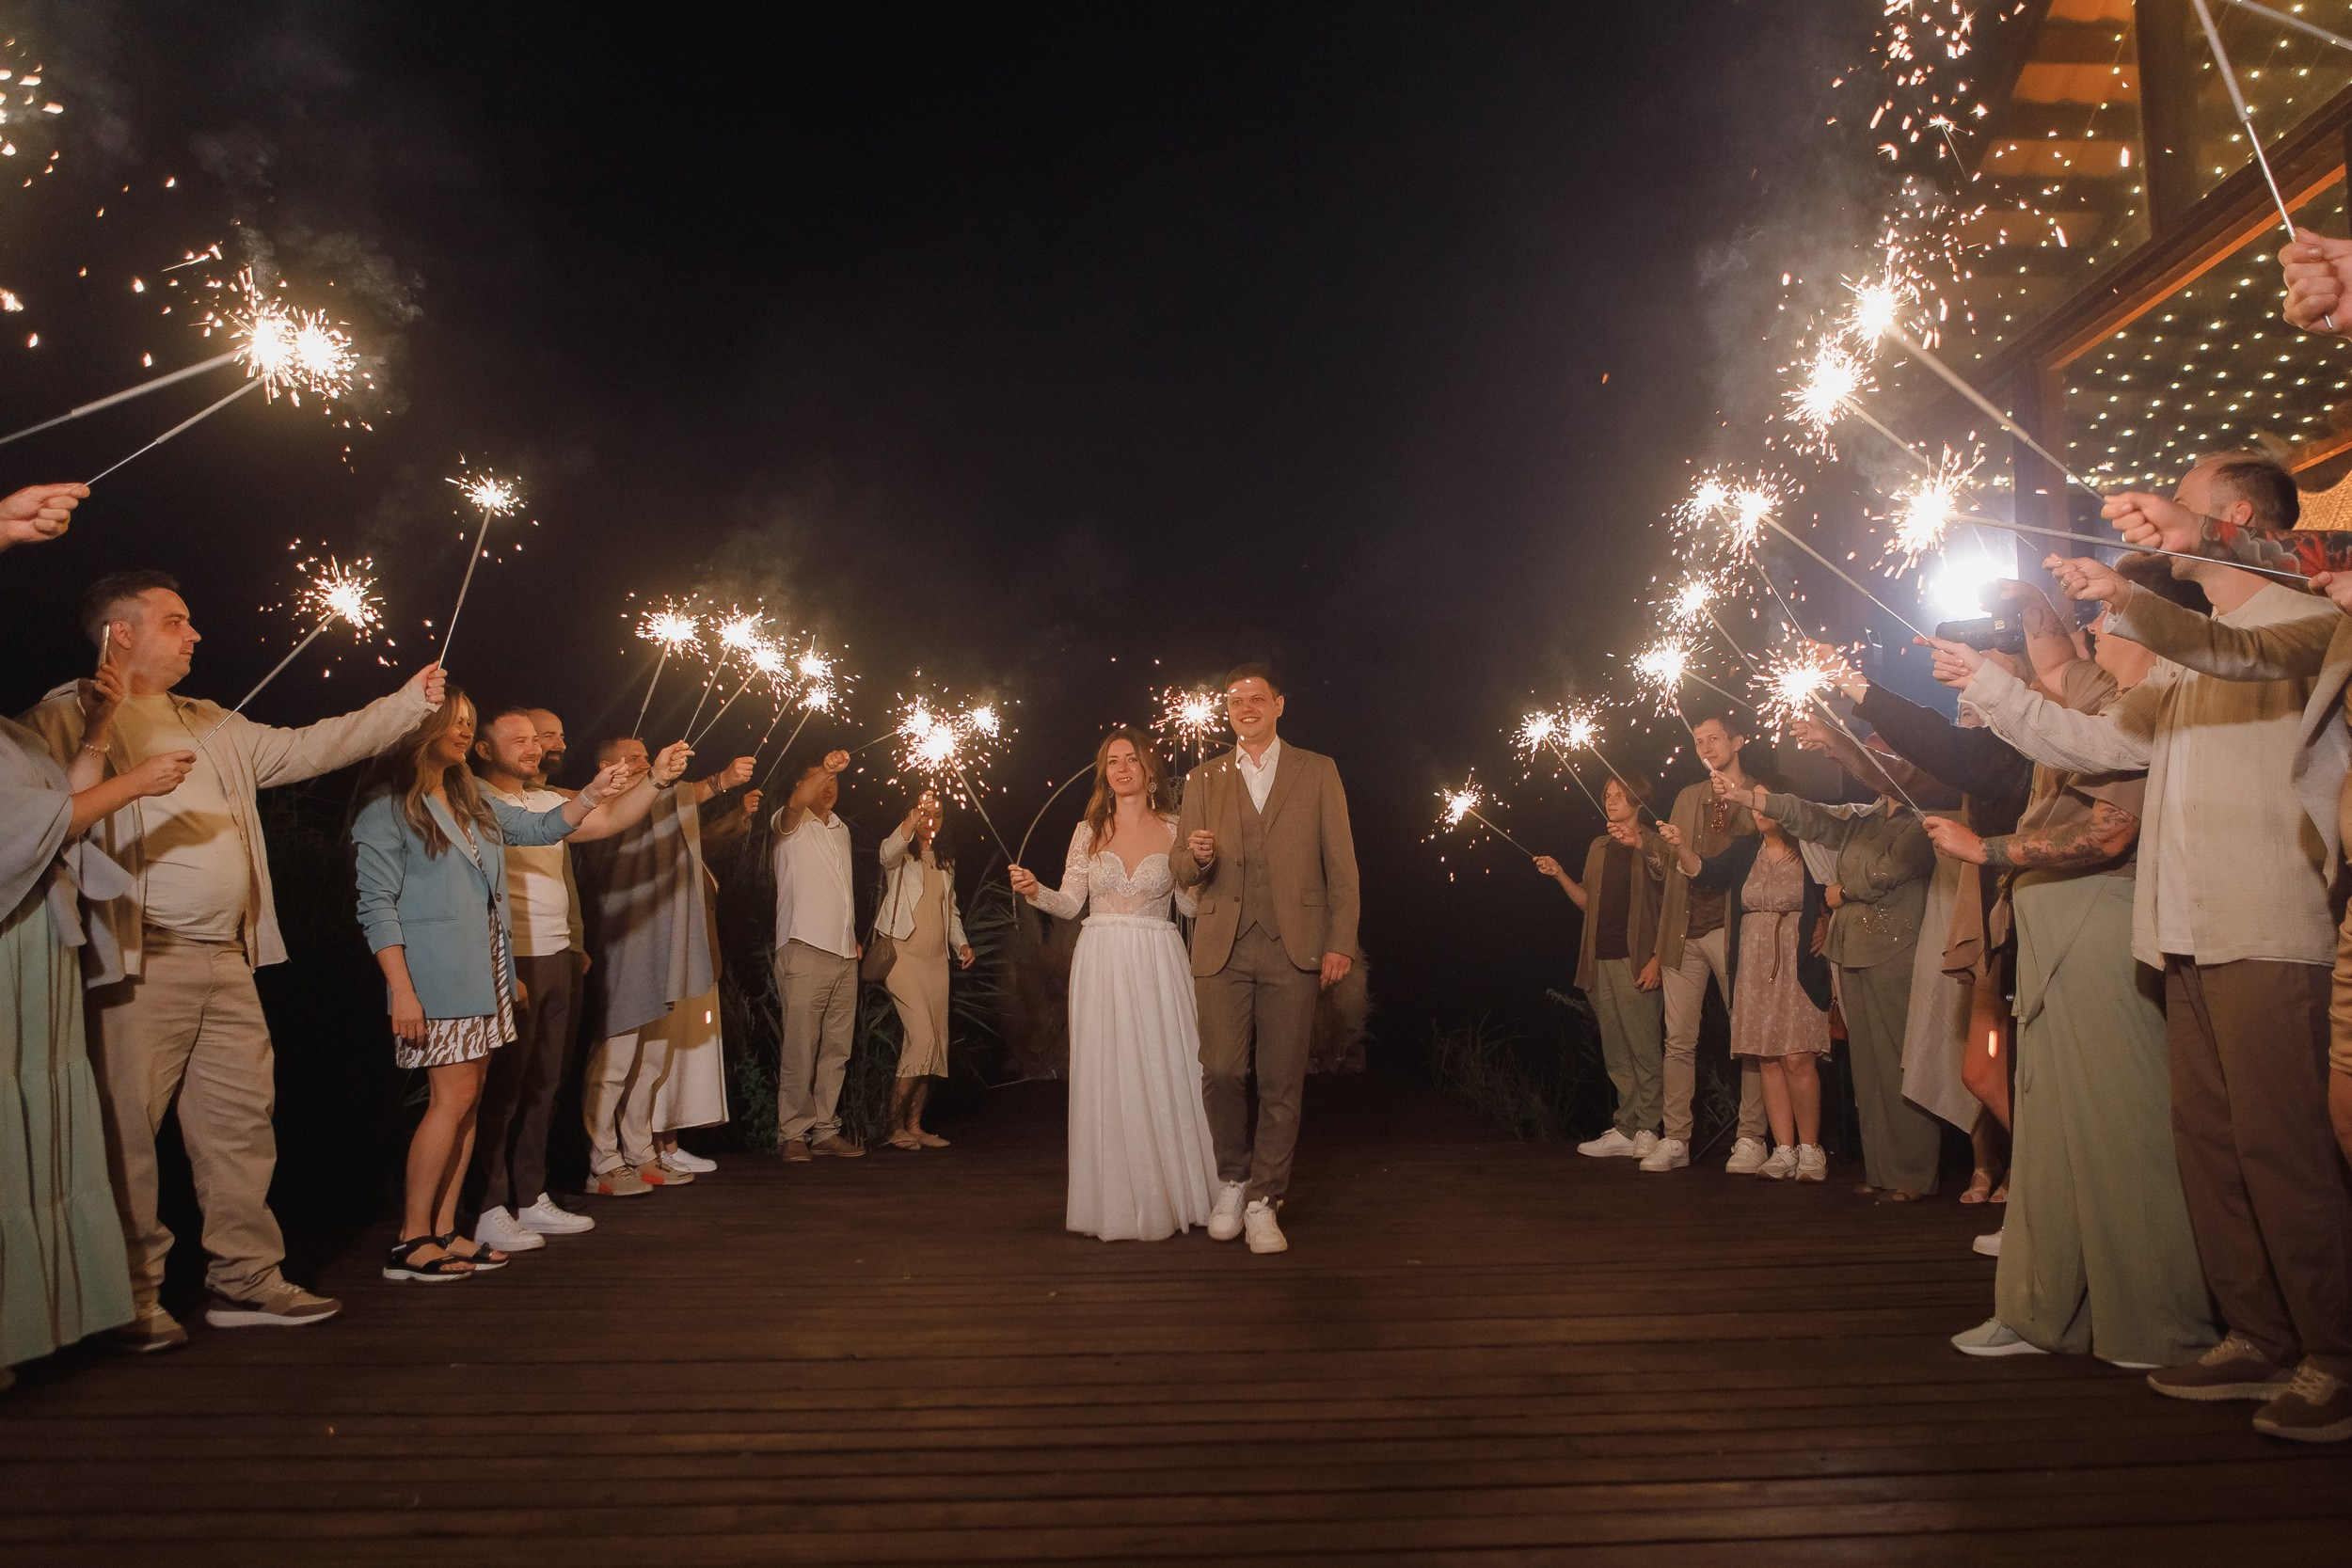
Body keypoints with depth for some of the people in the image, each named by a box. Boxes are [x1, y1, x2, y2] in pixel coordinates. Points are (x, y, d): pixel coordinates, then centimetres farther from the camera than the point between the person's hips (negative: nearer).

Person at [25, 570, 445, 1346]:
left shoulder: (211, 725, 20)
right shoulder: (70, 716, 0)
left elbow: (308, 748, 20)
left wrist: (408, 702, 18)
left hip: (227, 960, 7)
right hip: (143, 962, -7)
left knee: (241, 1121, 8)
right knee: (127, 1131, -2)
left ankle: (244, 1280, 16)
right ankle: (131, 1298, 10)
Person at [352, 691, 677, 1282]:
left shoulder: (474, 804, 15)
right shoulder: (388, 809, -6)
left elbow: (544, 827, 20)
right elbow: (376, 905, -11)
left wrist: (594, 792, 4)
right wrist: (401, 989, -17)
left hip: (483, 977, 7)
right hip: (435, 978, -7)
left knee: (466, 1099, 7)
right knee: (453, 1097, -9)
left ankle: (444, 1230, 14)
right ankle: (410, 1242, 0)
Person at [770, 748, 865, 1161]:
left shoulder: (841, 829, 22)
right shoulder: (793, 824, 2)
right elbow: (795, 804, -23)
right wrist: (824, 768, -36)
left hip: (844, 956, 6)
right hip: (805, 952, -6)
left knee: (837, 1049, 5)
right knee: (800, 1048, -7)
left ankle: (826, 1129, 11)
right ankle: (793, 1133, 0)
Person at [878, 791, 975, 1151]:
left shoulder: (945, 862, 21)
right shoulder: (901, 855, 1)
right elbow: (889, 851, -24)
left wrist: (961, 942, 11)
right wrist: (915, 817, -40)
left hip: (935, 960, 7)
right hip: (903, 955, -6)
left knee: (935, 1043, 2)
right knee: (921, 1039, -16)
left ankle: (914, 1125, 10)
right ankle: (895, 1125, -6)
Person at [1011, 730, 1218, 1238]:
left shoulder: (1174, 829, 5)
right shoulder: (1088, 831, 9)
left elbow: (1191, 905, 4)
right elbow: (1070, 904, 6)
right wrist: (1035, 890, -12)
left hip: (1157, 965, -1)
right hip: (1101, 963, 1)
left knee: (1164, 1074, -1)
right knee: (1107, 1078, 0)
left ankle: (1169, 1195, 13)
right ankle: (1116, 1202, 10)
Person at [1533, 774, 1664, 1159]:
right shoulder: (1600, 847, 18)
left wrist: (1657, 959, -15)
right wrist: (1559, 874, 6)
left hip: (1635, 960, -6)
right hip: (1601, 961, 7)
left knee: (1644, 1048, -6)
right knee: (1616, 1054, 8)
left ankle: (1650, 1129, -1)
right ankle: (1626, 1130, 11)